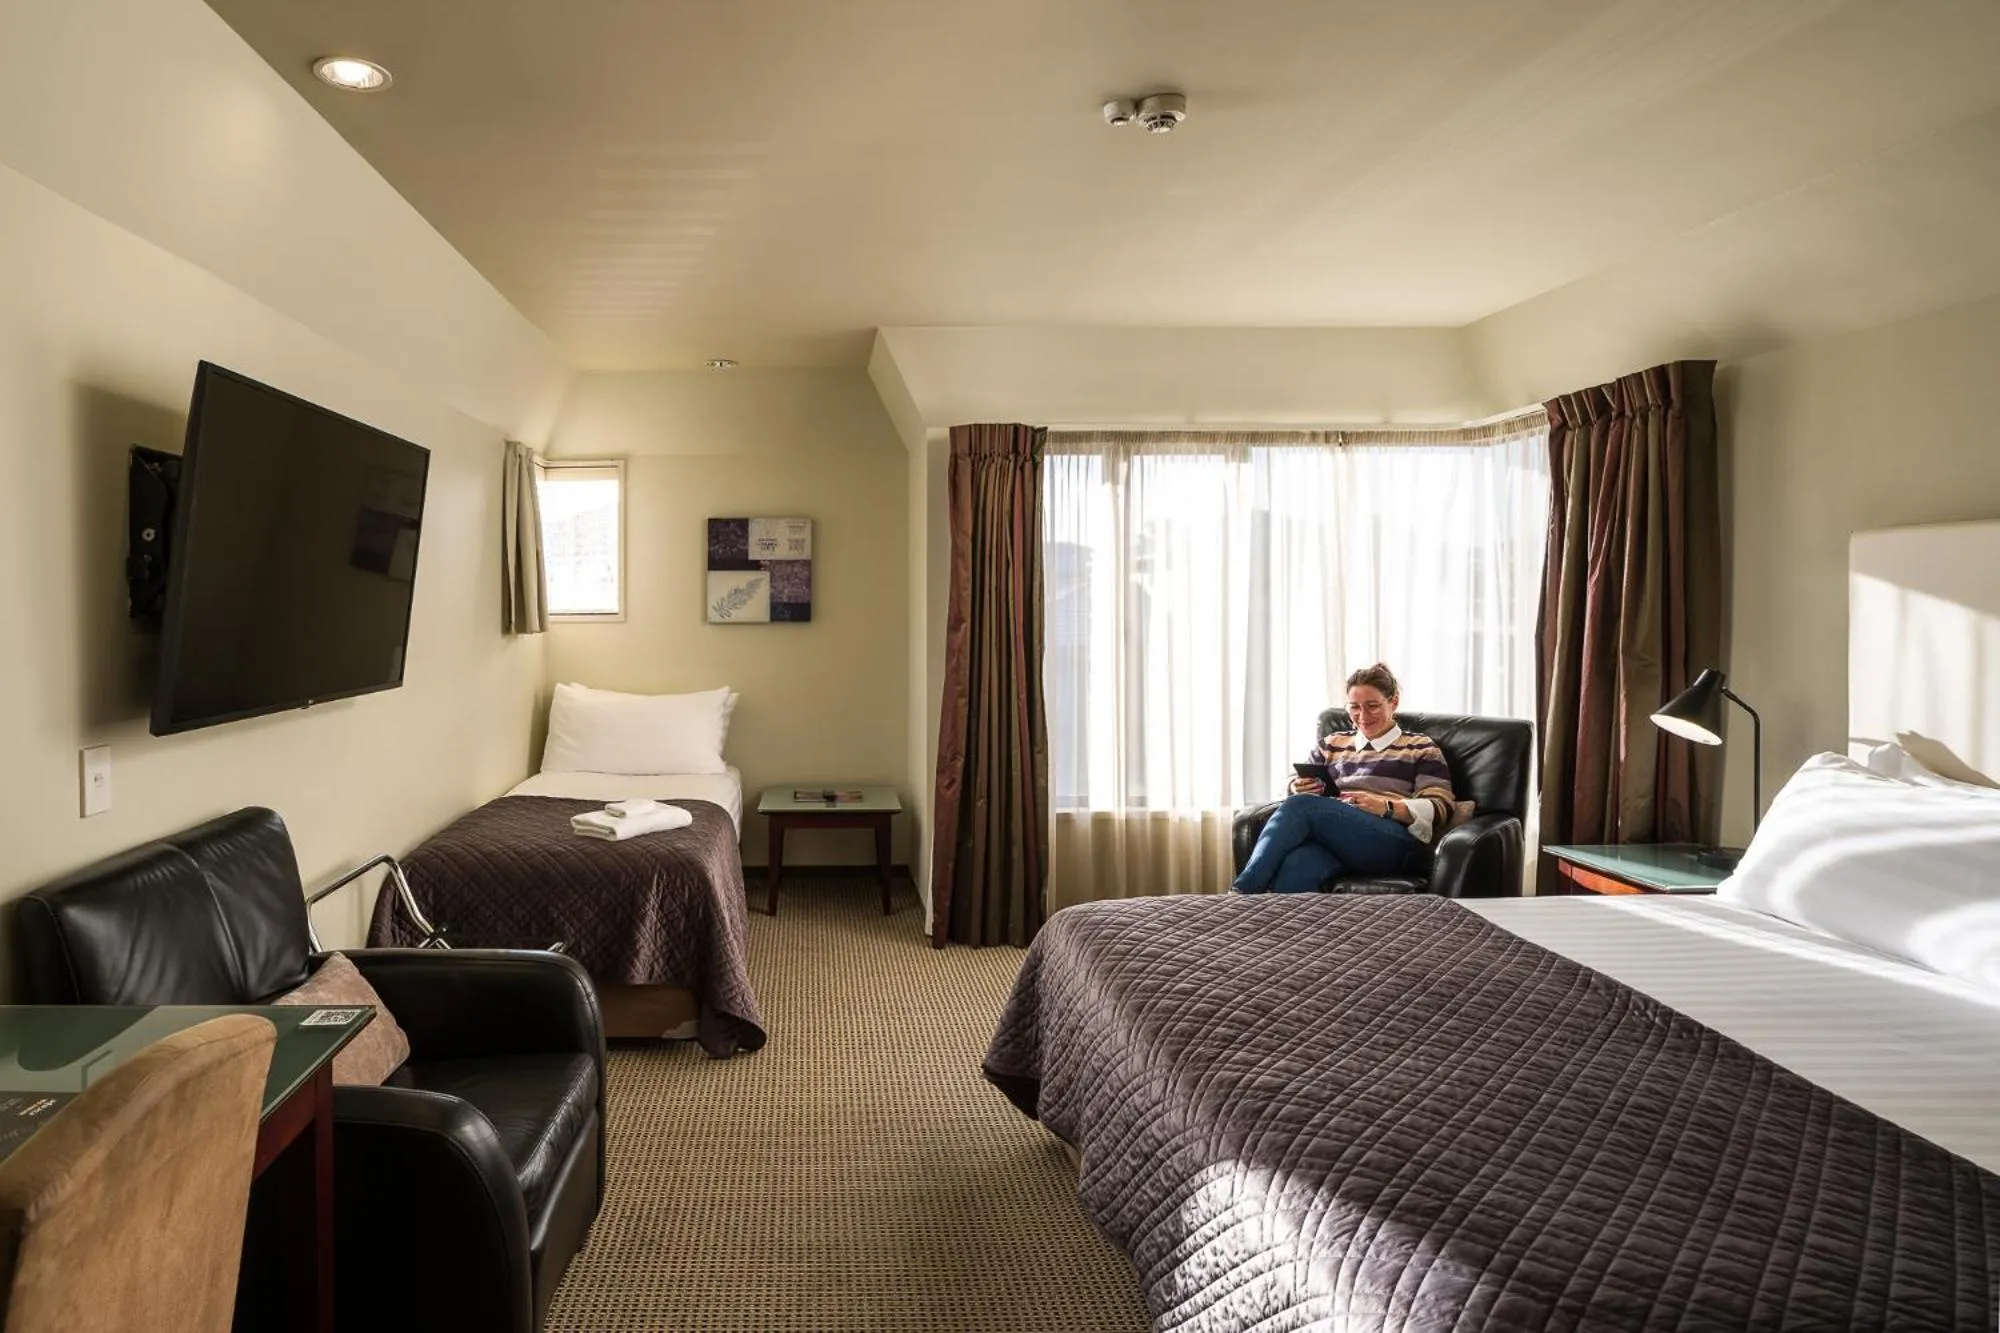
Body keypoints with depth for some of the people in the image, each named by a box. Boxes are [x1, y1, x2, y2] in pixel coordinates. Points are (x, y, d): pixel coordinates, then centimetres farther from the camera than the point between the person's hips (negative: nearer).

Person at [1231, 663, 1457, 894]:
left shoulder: (1421, 748, 19)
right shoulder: (1333, 744, 31)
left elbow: (1439, 808, 6)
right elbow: (1294, 783, 30)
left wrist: (1386, 806, -12)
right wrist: (1299, 787, 4)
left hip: (1396, 842, -3)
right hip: (1330, 834, 3)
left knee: (1301, 805, -30)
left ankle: (1241, 893, -38)